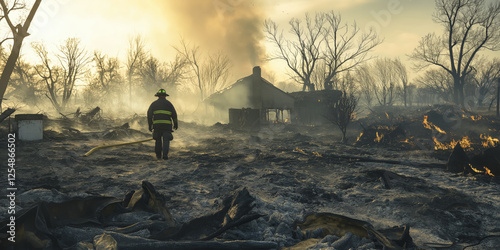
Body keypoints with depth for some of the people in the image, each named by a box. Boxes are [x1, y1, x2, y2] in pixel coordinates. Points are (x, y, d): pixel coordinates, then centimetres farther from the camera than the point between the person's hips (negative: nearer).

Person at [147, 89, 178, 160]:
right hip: (167, 125, -1)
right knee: (166, 140, -1)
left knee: (158, 140, 14)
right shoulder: (168, 103, 10)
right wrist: (176, 124, 18)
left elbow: (149, 114, 4)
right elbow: (174, 114, 7)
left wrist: (150, 125, 7)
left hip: (156, 124, 1)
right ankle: (165, 154, -17)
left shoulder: (154, 104, 12)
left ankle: (158, 155, 19)